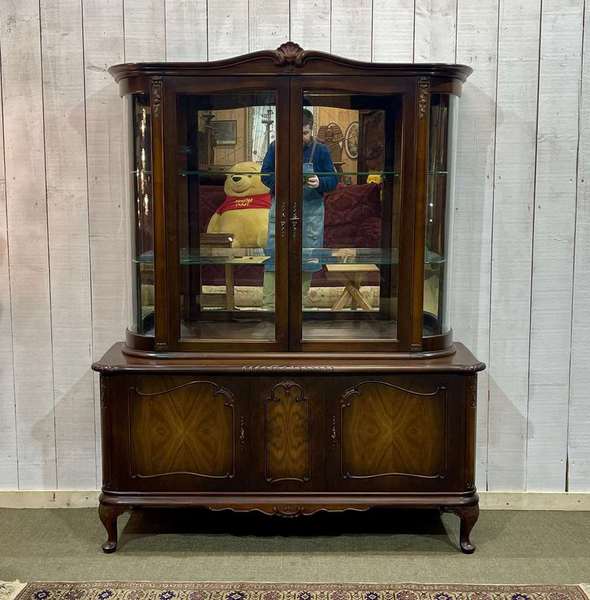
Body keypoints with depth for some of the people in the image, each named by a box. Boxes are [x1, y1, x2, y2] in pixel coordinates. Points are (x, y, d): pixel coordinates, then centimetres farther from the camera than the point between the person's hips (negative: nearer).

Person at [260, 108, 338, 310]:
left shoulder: (321, 150, 1)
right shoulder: (276, 147, 1)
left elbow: (333, 180, 2)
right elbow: (265, 175, 2)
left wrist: (319, 183, -20)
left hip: (311, 210, 1)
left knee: (308, 257, 7)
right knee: (274, 255, -3)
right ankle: (268, 305, 3)